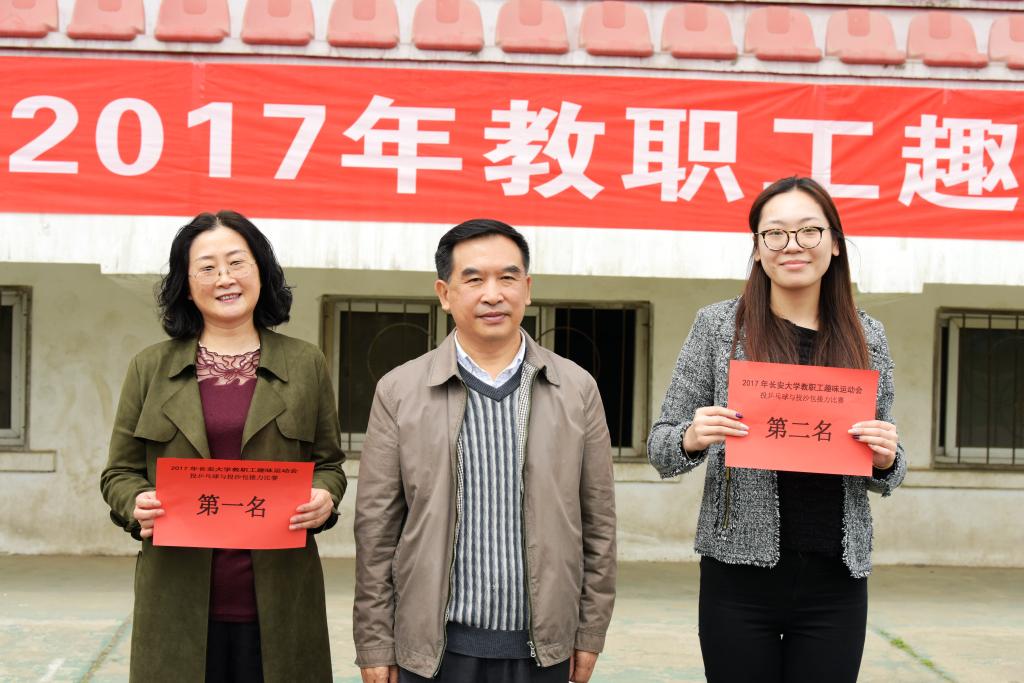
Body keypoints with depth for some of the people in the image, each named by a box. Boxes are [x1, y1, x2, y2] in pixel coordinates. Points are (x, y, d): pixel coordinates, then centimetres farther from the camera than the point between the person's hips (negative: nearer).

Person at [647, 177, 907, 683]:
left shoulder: (868, 338, 6)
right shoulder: (718, 325, 0)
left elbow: (882, 475, 15)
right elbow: (660, 446, 4)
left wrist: (886, 460, -8)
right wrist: (691, 440, -18)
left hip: (836, 581, 2)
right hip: (741, 572, -2)